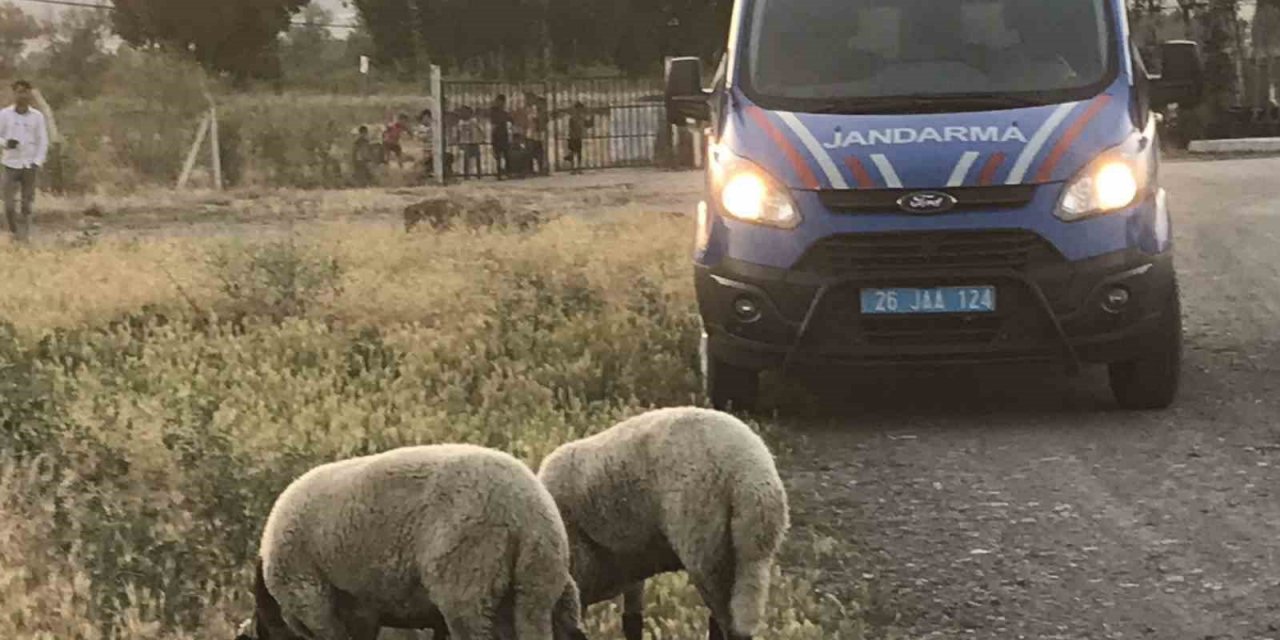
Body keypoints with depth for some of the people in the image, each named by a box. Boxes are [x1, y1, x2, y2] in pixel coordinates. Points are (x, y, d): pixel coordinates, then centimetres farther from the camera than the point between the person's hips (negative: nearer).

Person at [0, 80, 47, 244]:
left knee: (27, 205, 1)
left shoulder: (37, 116, 1)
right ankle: (15, 232, 14)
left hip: (29, 166, 0)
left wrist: (37, 162, -8)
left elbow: (43, 142, 4)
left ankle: (24, 237, 9)